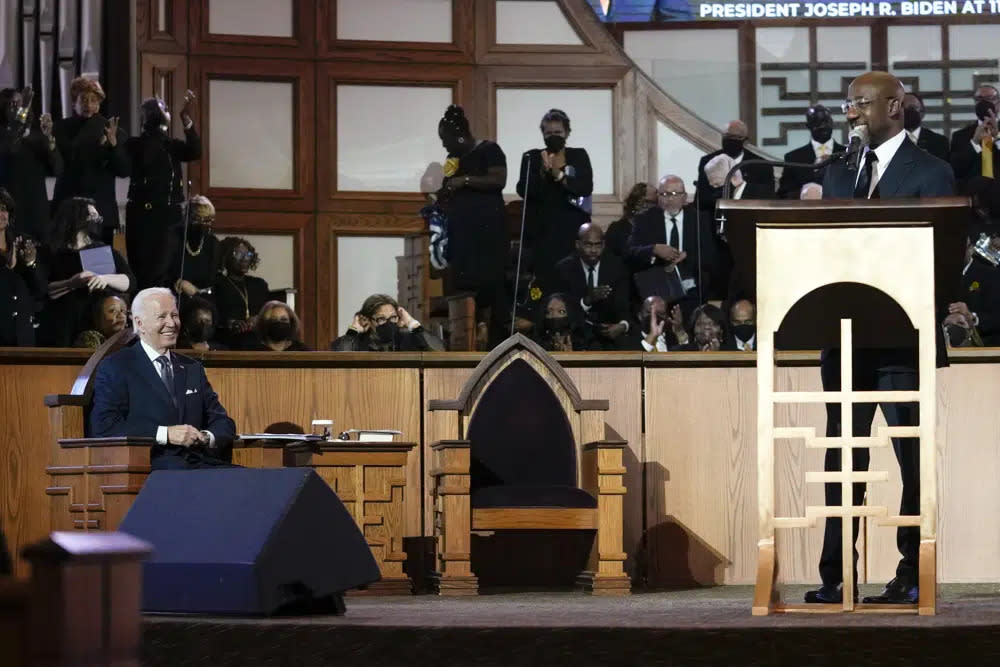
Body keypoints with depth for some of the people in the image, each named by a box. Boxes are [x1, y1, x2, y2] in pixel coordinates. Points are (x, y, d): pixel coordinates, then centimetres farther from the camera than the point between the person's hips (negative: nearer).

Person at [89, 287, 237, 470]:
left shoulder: (193, 369, 24)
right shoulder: (115, 368, 5)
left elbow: (224, 423, 20)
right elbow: (104, 426, -8)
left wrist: (208, 437, -6)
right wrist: (165, 434, -15)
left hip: (198, 461, 6)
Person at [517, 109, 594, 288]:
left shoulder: (579, 156, 10)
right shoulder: (532, 158, 9)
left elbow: (586, 187, -4)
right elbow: (523, 190, -2)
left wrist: (559, 175, -16)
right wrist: (543, 173, -17)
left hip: (572, 230, 0)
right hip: (542, 231, 0)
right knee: (544, 278, -11)